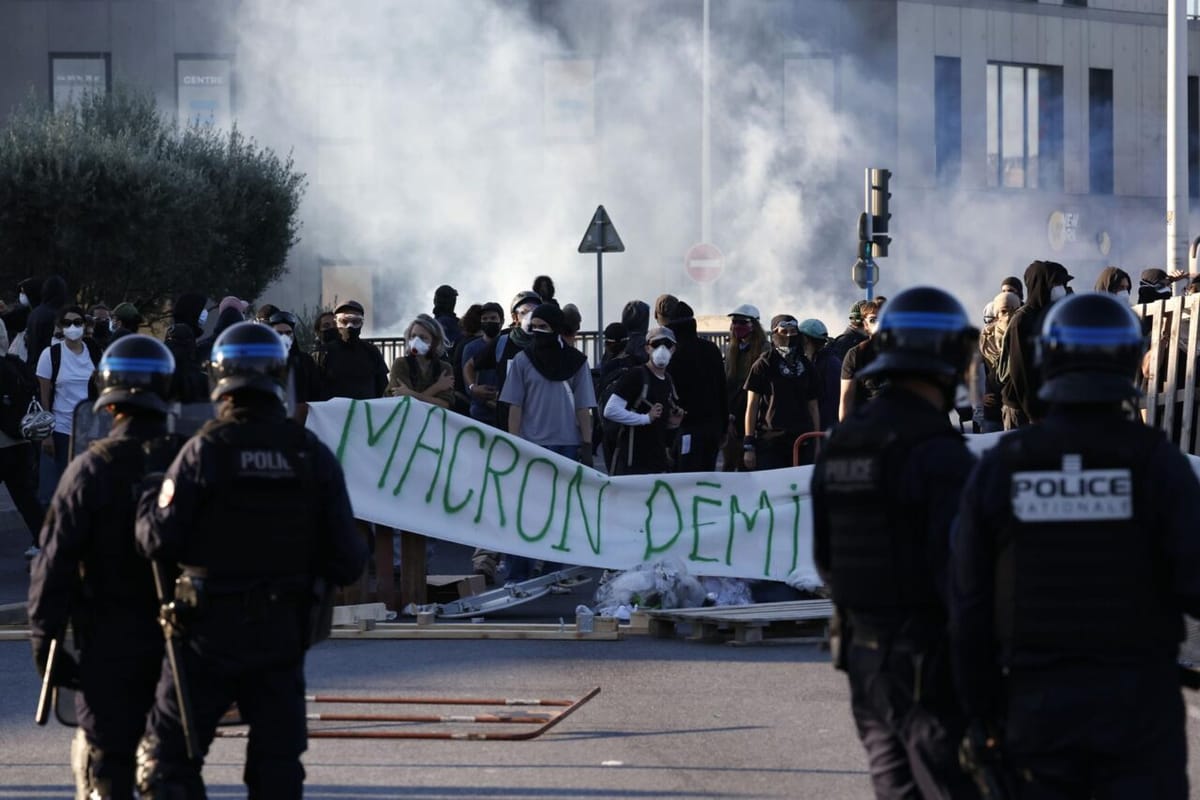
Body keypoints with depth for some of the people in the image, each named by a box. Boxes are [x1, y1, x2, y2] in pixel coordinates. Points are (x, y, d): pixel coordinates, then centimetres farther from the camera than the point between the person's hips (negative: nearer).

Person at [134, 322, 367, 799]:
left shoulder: (204, 451, -12)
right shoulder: (313, 455, -2)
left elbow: (159, 543, -13)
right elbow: (346, 561, -3)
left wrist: (147, 506, 7)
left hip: (209, 634, -3)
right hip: (283, 634, 3)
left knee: (166, 761, 6)